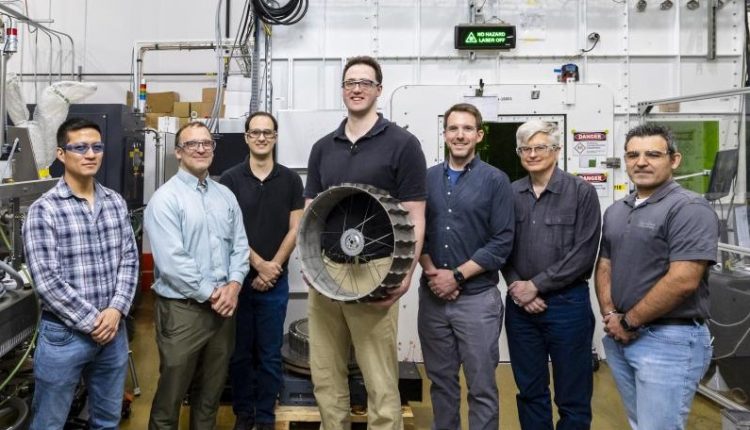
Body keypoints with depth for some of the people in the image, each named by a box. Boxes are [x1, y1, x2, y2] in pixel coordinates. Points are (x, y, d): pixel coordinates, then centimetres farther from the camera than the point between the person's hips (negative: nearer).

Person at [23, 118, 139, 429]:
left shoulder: (116, 203, 5)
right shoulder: (44, 210, -11)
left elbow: (129, 260, 4)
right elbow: (46, 280, -15)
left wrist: (115, 310, -9)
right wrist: (91, 321, -14)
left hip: (113, 328, 5)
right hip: (64, 334, -4)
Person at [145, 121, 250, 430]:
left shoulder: (225, 195, 10)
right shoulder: (165, 199, -10)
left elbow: (240, 245, 8)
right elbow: (171, 261, -18)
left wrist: (234, 284, -8)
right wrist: (210, 294, -14)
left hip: (223, 307, 6)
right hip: (182, 309, -5)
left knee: (211, 391, 19)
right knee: (171, 392, 7)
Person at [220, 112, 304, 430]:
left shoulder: (290, 180, 3)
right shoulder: (230, 179, -1)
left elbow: (295, 230, 0)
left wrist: (273, 267, -9)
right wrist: (259, 265, -13)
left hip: (275, 282, 1)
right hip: (237, 278, 0)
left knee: (270, 354, 8)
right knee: (240, 352, 10)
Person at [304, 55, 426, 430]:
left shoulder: (402, 144, -3)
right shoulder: (322, 148, 12)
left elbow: (414, 218, -6)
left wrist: (406, 273, -17)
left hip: (374, 272, -5)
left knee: (380, 382, 3)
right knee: (325, 377, 14)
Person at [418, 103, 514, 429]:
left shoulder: (495, 180, -3)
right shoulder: (427, 178, 7)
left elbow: (502, 243, -8)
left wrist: (457, 276, -13)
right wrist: (431, 272, -8)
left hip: (477, 298, -3)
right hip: (432, 296, 3)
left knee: (481, 386, 4)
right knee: (440, 380, 15)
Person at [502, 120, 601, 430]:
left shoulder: (582, 192, -5)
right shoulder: (510, 194, 5)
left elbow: (583, 255, -11)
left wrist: (536, 285, -13)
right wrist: (515, 287, -7)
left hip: (567, 304, -3)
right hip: (520, 305, 3)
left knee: (572, 396, 8)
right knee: (530, 391, 15)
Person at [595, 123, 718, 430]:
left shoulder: (689, 208, -13)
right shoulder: (615, 211, 12)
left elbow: (683, 281, -21)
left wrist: (628, 321, -14)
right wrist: (610, 315, -4)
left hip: (670, 340, -7)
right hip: (619, 337, 7)